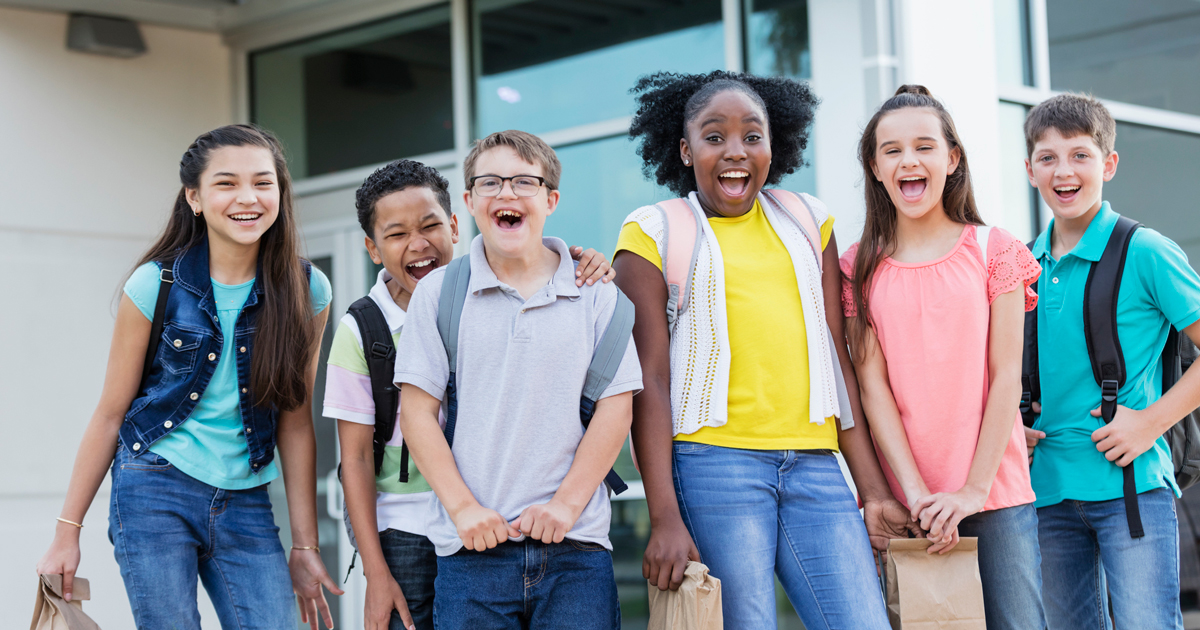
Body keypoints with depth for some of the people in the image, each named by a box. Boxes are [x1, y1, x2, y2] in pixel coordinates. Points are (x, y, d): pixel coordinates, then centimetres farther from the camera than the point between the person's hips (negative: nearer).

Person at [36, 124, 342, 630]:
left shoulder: (306, 291, 1)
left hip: (245, 504, 3)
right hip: (156, 492, -2)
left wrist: (305, 545, 4)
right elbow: (111, 413, 1)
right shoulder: (156, 285, -5)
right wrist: (67, 531, 1)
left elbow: (295, 423, 5)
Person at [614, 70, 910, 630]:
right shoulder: (654, 234, 5)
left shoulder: (806, 223, 17)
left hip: (815, 463, 4)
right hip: (713, 465, -3)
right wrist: (664, 517, -10)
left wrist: (873, 488, 9)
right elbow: (650, 379, -1)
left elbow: (837, 360, 15)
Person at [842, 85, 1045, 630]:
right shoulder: (860, 268, 6)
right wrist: (917, 493, -10)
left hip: (994, 492, -1)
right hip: (905, 500, 1)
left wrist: (976, 488, -8)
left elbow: (1006, 377, 0)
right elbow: (873, 384, 0)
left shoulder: (993, 251, 4)